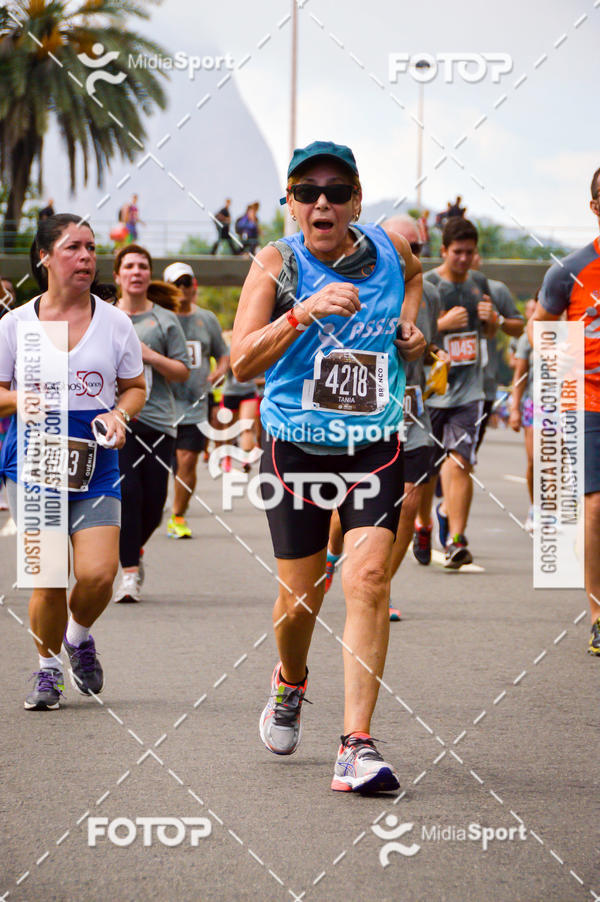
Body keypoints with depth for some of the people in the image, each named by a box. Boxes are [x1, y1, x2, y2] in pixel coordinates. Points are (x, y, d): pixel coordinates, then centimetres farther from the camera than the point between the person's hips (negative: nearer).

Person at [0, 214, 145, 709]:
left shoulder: (114, 322, 6)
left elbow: (135, 387, 15)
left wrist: (119, 414, -6)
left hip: (95, 465, 1)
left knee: (98, 575, -13)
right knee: (47, 578, -7)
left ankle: (80, 636, 21)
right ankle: (49, 668, 18)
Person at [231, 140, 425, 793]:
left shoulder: (391, 249, 0)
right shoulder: (277, 263, -9)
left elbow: (414, 274, 28)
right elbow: (241, 364, -22)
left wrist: (409, 324, 8)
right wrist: (304, 311, -35)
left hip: (375, 448, 1)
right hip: (296, 448, -1)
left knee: (367, 579, -16)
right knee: (299, 596, 7)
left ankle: (357, 745, -16)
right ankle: (289, 685, 41)